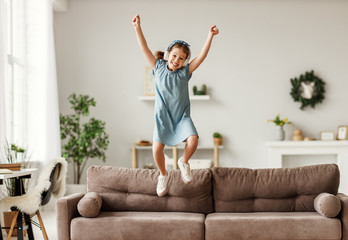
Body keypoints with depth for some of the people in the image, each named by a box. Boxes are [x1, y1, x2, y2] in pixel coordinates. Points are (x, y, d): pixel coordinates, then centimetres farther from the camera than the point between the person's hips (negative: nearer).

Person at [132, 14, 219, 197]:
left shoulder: (185, 72, 1)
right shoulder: (158, 68, 2)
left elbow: (202, 56, -7)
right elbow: (144, 49, -3)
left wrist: (210, 36, -16)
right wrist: (137, 28, -11)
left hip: (182, 116, 1)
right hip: (163, 117, 0)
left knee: (193, 139, -23)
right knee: (157, 148, -16)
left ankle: (183, 162, 9)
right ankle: (163, 175, 13)